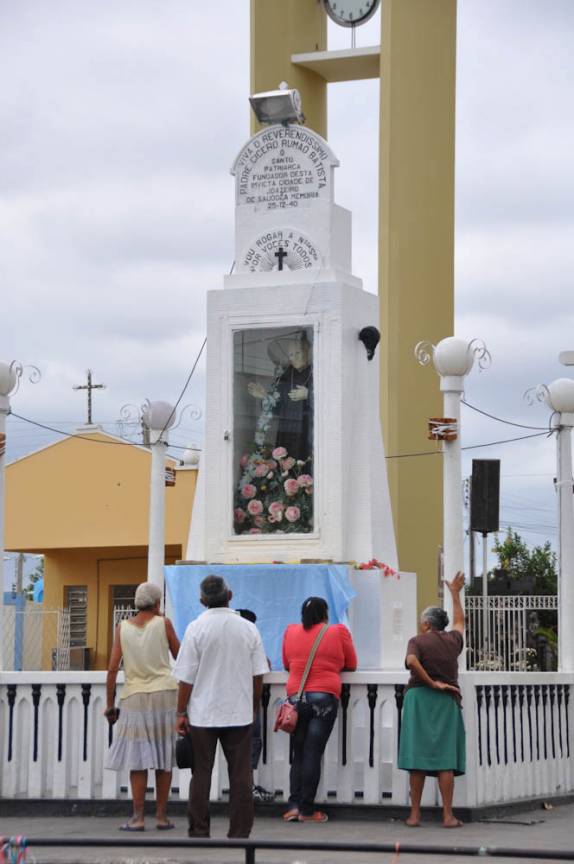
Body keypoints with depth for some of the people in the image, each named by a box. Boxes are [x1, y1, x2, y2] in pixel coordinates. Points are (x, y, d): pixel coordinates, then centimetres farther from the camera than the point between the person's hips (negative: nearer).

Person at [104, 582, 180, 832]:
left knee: (137, 759, 2)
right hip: (164, 695, -1)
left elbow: (112, 669, 0)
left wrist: (110, 704, 6)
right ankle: (161, 815, 6)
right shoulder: (163, 623, -1)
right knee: (164, 758, 6)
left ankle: (137, 817, -3)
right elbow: (179, 656, 9)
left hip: (134, 697, 1)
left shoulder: (122, 628, 3)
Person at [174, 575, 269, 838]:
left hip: (203, 714, -1)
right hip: (240, 713, 2)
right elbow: (258, 675, 5)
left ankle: (199, 833, 9)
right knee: (240, 776, 6)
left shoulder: (196, 628, -8)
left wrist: (181, 713, 0)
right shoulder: (249, 629, 0)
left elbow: (187, 678, -7)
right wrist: (254, 708, 18)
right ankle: (240, 832, 6)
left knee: (201, 775, 7)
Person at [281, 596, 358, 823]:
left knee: (298, 754, 11)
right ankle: (306, 810, -1)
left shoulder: (291, 632, 10)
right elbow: (351, 665, 14)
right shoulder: (339, 632, 3)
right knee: (313, 754, -3)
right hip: (324, 699, -3)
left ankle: (294, 805, 2)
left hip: (296, 697, 3)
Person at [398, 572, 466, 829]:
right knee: (445, 758, -1)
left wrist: (431, 682, -12)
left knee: (418, 757, 1)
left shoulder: (417, 641, -2)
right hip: (447, 701, 1)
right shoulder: (453, 640, 8)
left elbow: (412, 661, -23)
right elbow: (459, 621, 30)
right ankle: (448, 815, -4)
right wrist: (455, 593, 41)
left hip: (419, 698, -1)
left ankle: (414, 814, 3)